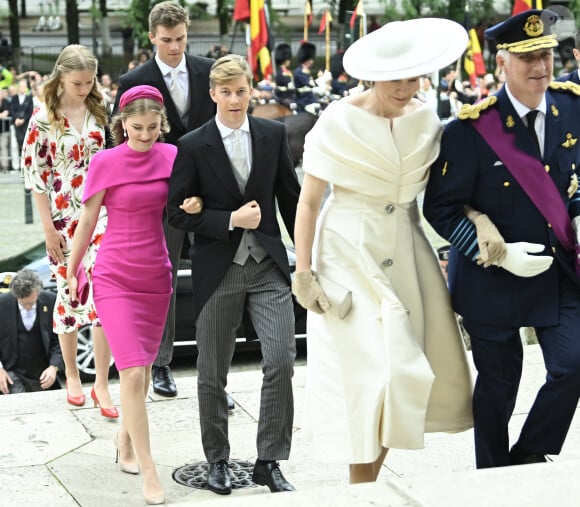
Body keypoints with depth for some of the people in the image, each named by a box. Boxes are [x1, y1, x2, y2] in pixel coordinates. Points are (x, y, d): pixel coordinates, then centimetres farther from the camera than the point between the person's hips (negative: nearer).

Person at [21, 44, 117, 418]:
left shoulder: (99, 112, 4)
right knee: (69, 294, 8)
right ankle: (72, 376, 25)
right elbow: (35, 175, -6)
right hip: (63, 217, -2)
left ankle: (102, 383, -1)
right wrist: (49, 227, -8)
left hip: (101, 214, 2)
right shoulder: (43, 119, -5)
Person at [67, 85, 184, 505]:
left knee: (144, 370, 13)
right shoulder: (106, 162, -9)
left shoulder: (171, 156, 0)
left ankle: (126, 442, 36)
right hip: (115, 278, -4)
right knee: (133, 373, -11)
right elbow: (87, 221, 1)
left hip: (157, 277, 4)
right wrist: (72, 270, 9)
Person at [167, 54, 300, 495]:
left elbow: (291, 198, 9)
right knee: (213, 375, 9)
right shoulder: (193, 146, -5)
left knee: (282, 362, -9)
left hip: (268, 265, 1)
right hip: (217, 271, -1)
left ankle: (269, 462, 6)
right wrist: (231, 220, -15)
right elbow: (178, 212, -4)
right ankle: (217, 460, 28)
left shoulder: (274, 135, 3)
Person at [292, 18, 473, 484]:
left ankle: (368, 487, 21)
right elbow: (308, 202, -7)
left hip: (405, 255, 5)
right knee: (365, 372, -5)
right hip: (350, 257, -4)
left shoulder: (425, 119, 4)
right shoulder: (339, 121, -9)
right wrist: (303, 272, -11)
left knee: (400, 372, 4)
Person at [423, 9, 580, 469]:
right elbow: (440, 208, -11)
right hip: (493, 275, -3)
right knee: (498, 385, 9)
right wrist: (499, 254, -20)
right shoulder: (471, 129, -14)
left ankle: (530, 458, 18)